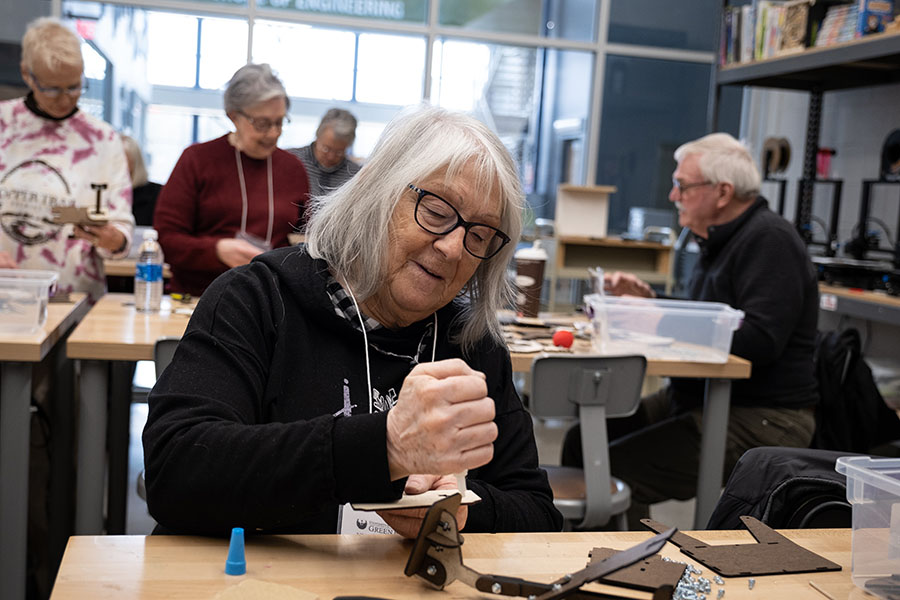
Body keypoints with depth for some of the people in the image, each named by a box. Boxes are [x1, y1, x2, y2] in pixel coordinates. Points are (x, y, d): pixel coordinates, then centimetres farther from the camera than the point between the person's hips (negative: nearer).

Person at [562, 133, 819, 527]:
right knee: (582, 442, 0)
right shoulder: (721, 239, 17)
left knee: (617, 469, -24)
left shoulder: (770, 241, -14)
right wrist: (647, 300, 7)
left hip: (762, 419, -10)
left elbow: (759, 340, -26)